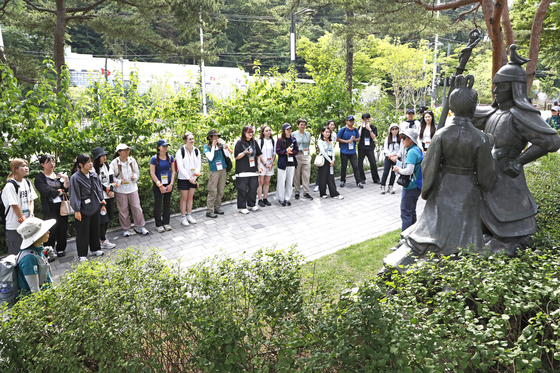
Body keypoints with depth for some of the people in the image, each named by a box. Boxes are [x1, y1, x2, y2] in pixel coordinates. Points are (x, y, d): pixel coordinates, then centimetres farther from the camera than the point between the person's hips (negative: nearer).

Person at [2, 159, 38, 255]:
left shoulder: (27, 182, 8)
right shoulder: (10, 186, -14)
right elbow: (15, 206, -15)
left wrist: (31, 215, -3)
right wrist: (23, 219, -10)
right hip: (14, 226, -6)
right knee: (16, 254, 1)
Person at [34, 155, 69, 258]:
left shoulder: (58, 175, 13)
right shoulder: (39, 177, -1)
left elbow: (66, 189, 5)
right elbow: (46, 190, -13)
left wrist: (66, 180, -11)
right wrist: (59, 192, -3)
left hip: (62, 205, 5)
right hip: (50, 207, -4)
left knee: (62, 227, 7)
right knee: (51, 229, -3)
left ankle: (61, 249, 21)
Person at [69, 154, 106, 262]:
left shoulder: (94, 175, 5)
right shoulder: (75, 178, -14)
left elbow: (99, 190, 14)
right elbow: (75, 195, -13)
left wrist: (102, 204, 15)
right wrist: (77, 210, -13)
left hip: (95, 207, 6)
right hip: (83, 209, -6)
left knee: (95, 229, 17)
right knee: (82, 232, 2)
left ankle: (95, 249, 33)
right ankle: (82, 255, 12)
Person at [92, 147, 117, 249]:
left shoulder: (106, 166, 10)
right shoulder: (93, 168, -11)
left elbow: (111, 178, 7)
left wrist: (111, 190, -7)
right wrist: (107, 190, -10)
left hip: (109, 195, 7)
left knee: (108, 216, 11)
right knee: (102, 218, -5)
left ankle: (103, 236, 27)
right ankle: (103, 241, 0)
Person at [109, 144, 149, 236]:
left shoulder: (132, 160, 1)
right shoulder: (114, 163, -9)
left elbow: (137, 172, 11)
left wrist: (135, 177, -10)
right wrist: (119, 182, -20)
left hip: (132, 188, 3)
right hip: (120, 190, -2)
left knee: (137, 208, 4)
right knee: (123, 210, 7)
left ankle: (139, 227, 19)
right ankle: (126, 229, 23)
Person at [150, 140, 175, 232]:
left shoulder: (170, 157, 2)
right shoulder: (154, 159, -10)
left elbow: (173, 171, 5)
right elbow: (152, 173, -11)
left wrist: (171, 184, -5)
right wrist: (160, 186, -13)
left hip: (168, 184, 4)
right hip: (157, 184, -4)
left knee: (167, 203, 10)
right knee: (158, 204, 4)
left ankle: (166, 223, 23)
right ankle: (158, 225, 13)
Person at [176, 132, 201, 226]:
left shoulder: (196, 151, 4)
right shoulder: (180, 151, -11)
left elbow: (199, 164, 4)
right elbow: (180, 167, -14)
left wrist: (195, 176, -9)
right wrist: (189, 178, -17)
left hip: (193, 178, 5)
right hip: (183, 178, -4)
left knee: (191, 197, 11)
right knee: (184, 197, 2)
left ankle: (189, 215, 23)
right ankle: (183, 217, 11)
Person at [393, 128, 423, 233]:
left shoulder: (412, 152, -20)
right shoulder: (418, 150, 10)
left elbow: (409, 170, -27)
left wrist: (399, 170, -10)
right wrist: (401, 170, 9)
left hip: (410, 187, -10)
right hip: (416, 187, 10)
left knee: (405, 213, -3)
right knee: (412, 212, 19)